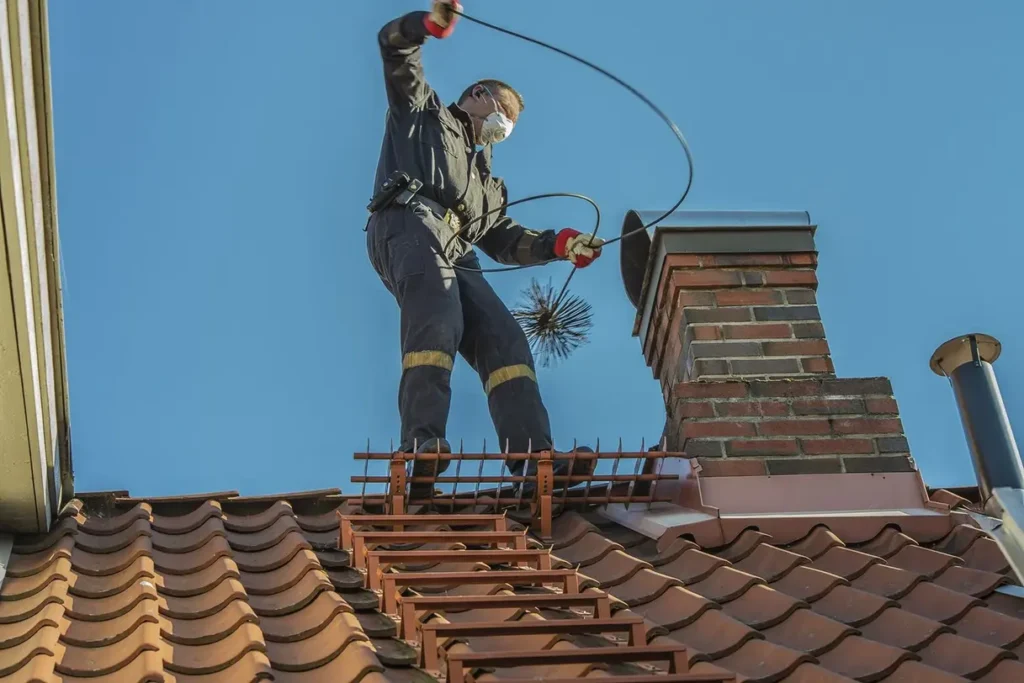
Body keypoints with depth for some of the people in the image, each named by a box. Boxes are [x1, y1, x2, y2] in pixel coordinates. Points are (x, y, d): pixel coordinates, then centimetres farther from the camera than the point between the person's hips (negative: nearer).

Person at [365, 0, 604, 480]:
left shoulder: (485, 179, 42)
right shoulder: (422, 110, 29)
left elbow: (504, 241, 32)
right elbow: (394, 45, 17)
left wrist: (558, 244, 17)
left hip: (455, 257, 7)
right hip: (409, 225, -7)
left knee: (503, 340, -13)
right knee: (439, 321, -33)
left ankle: (533, 456, -27)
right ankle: (422, 444, -47)